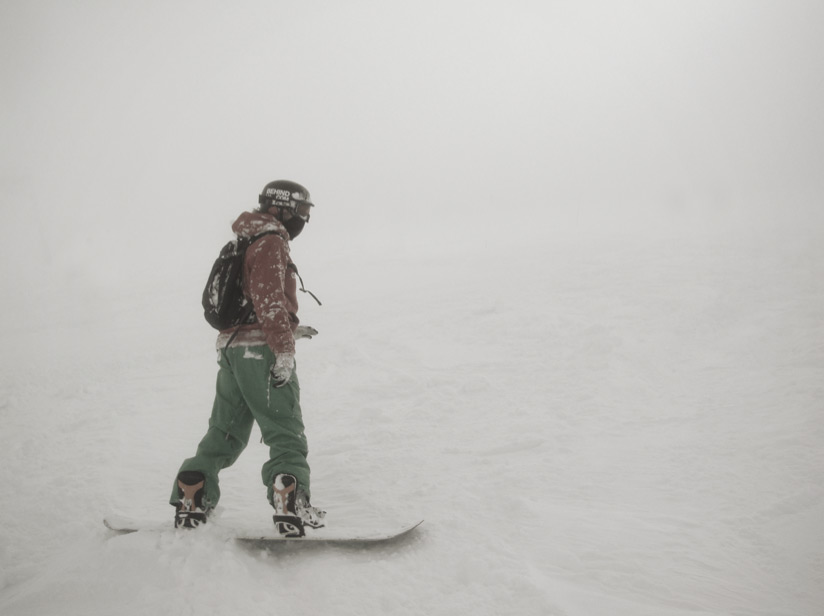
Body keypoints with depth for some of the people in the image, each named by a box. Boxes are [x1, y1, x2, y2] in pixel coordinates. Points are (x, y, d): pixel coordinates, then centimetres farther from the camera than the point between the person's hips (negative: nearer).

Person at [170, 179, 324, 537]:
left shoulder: (245, 244, 23)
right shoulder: (272, 243, -7)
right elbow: (268, 298, -19)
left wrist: (289, 329, 29)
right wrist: (284, 349, -21)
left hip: (230, 348, 9)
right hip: (260, 350, -9)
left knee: (225, 432, 15)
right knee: (285, 431, -7)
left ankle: (189, 505, 15)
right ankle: (290, 507, -17)